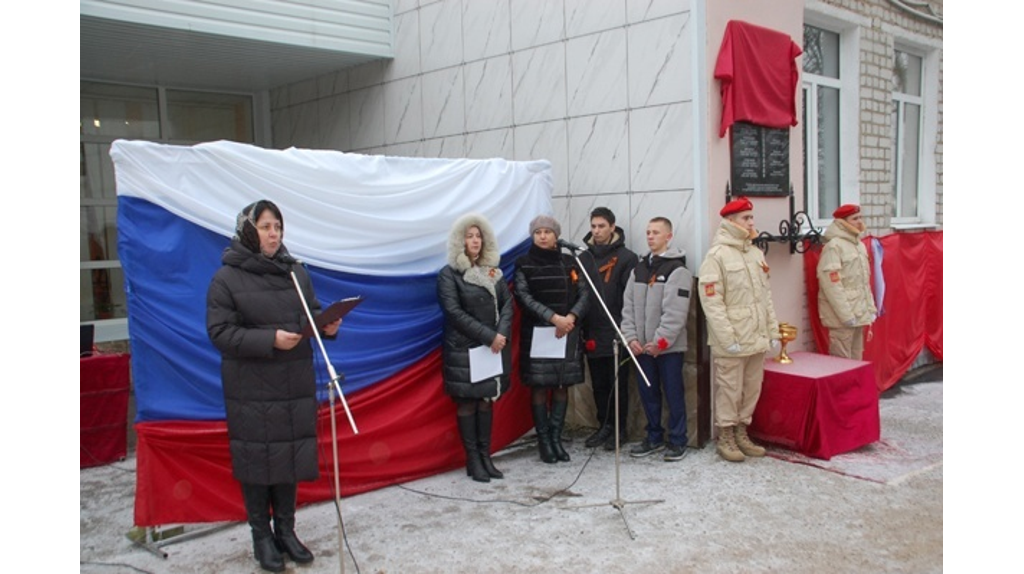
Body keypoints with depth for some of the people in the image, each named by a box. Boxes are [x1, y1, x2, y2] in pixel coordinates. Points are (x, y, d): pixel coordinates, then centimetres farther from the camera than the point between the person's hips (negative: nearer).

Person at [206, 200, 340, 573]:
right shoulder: (227, 278, -6)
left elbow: (312, 315, 13)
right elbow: (220, 332, -11)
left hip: (296, 385, 4)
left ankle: (286, 531, 27)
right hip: (251, 390, -4)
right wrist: (270, 340, -22)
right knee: (257, 460, 4)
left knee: (291, 456, 10)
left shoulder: (295, 272, 7)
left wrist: (327, 325, -10)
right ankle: (261, 536, 21)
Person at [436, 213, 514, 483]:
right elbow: (454, 312, -13)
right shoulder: (449, 274, -5)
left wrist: (502, 333, -12)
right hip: (463, 349, -5)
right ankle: (473, 461, 7)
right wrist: (488, 336, -17)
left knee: (486, 401, 8)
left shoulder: (493, 270, 11)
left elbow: (507, 303, 6)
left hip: (493, 347, 5)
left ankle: (486, 457, 14)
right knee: (467, 403, 1)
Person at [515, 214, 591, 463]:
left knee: (562, 385, 5)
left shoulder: (569, 262, 8)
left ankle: (556, 437, 14)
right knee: (539, 386, -1)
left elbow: (585, 294, 3)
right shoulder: (524, 264, 1)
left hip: (567, 333, 3)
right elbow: (524, 298, -10)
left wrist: (570, 317, -15)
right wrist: (553, 317, -19)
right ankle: (543, 440, 8)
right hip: (536, 332, -3)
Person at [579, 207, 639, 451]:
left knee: (618, 383, 4)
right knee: (598, 384, 12)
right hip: (592, 333, 5)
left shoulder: (626, 258, -4)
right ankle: (604, 425, 24)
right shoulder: (583, 258, 10)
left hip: (617, 332, -4)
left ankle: (619, 428, 15)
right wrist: (580, 327, 5)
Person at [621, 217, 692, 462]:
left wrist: (660, 340, -18)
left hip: (668, 346, -6)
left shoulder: (677, 269, -7)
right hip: (642, 346, 6)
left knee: (673, 394, 2)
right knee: (647, 392, 12)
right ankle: (654, 437, 25)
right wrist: (631, 337, -2)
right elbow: (628, 306, 9)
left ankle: (677, 441, 13)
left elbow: (676, 312, -15)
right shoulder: (638, 269, 12)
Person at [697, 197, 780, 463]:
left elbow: (766, 295, 17)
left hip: (757, 339, 7)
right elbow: (711, 301, -15)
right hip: (731, 342, -7)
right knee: (729, 390, 1)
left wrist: (773, 332, 12)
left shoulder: (756, 254, 13)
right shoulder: (717, 256, -10)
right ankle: (725, 437, 16)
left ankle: (741, 433, 28)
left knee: (752, 389, 13)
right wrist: (728, 339, -17)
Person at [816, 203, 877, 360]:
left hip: (858, 313, 9)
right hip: (841, 316, -9)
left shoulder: (859, 245, 14)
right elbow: (831, 283, -19)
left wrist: (870, 308, 12)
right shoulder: (834, 246, -13)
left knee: (856, 360, 14)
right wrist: (845, 314, -20)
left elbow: (864, 281, 19)